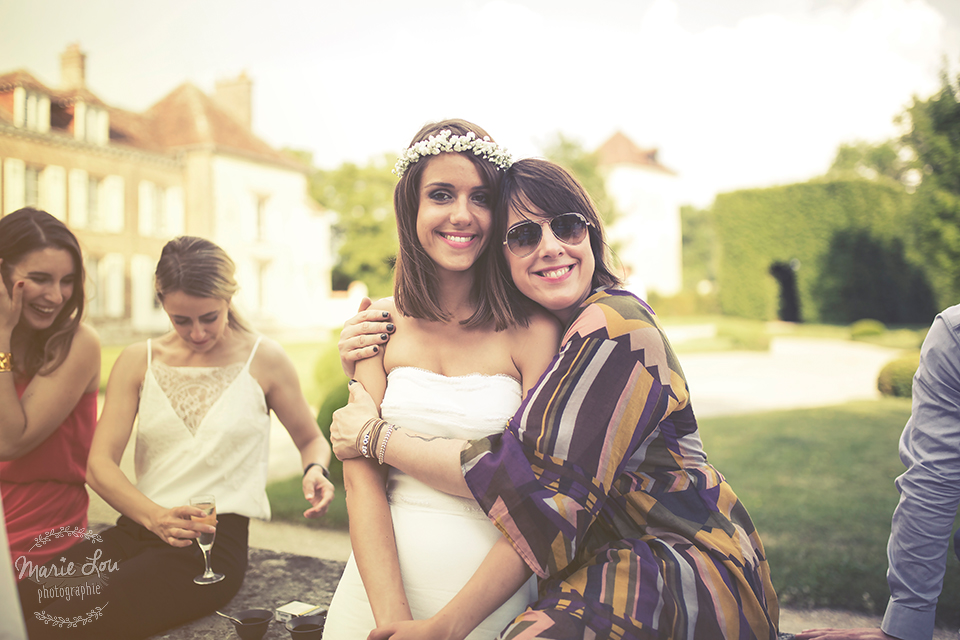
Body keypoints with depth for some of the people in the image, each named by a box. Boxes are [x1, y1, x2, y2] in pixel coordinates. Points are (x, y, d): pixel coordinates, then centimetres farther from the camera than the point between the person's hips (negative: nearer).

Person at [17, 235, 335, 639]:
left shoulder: (264, 359, 3)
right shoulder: (137, 361, 9)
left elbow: (312, 441, 16)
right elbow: (99, 465, -1)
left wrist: (315, 470, -9)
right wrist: (156, 517, -20)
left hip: (216, 541, -3)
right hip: (137, 528, 3)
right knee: (23, 601, -25)